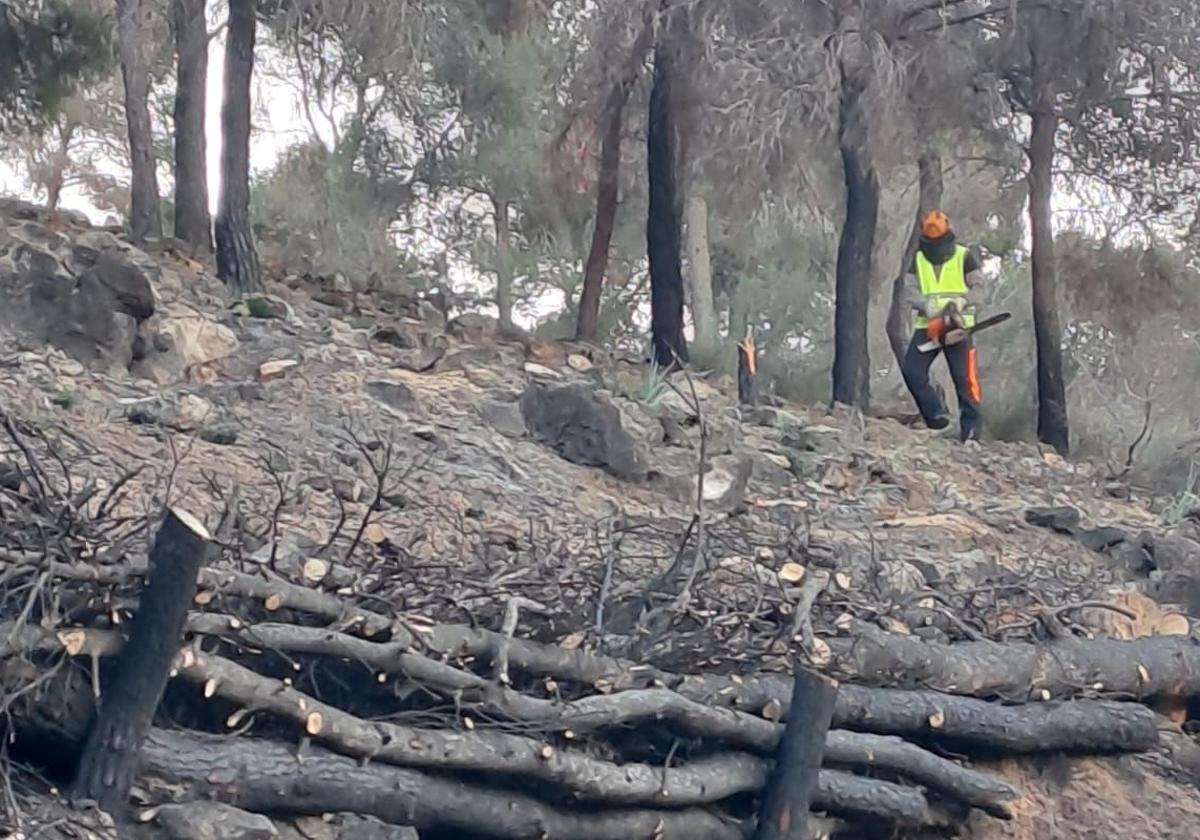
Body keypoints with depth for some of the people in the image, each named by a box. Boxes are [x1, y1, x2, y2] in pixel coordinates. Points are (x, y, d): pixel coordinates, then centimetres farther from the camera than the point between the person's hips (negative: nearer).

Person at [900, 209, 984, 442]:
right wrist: (928, 306, -20)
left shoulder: (964, 257, 3)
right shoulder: (917, 260, 11)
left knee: (965, 379, -6)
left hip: (958, 325, -3)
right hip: (927, 326, 3)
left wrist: (959, 303, -21)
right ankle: (937, 415, -3)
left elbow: (977, 289, -1)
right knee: (911, 370, -12)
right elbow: (910, 291, 0)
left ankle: (970, 431, -4)